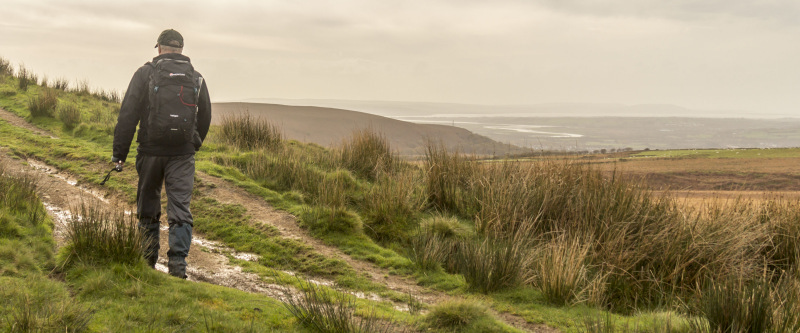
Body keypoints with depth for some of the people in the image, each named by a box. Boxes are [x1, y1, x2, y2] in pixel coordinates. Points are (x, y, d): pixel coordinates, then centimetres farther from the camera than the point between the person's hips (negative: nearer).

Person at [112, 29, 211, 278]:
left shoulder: (145, 73, -2)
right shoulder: (196, 78, 7)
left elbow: (128, 115, -6)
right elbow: (205, 118, 15)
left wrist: (119, 153, -3)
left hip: (151, 152, -1)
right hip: (183, 155, 1)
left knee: (148, 209, 14)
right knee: (180, 210, -1)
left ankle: (148, 261, 22)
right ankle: (177, 264, -11)